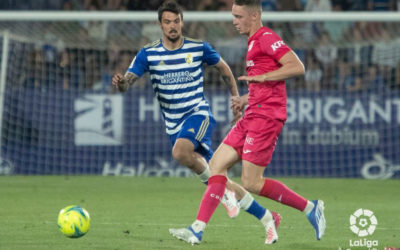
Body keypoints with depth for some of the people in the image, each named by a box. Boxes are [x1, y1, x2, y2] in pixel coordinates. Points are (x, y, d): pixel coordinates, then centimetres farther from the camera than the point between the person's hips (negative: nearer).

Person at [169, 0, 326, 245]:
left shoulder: (267, 38, -10)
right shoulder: (255, 42, 20)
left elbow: (297, 67, -20)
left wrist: (262, 77, -21)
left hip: (266, 117, -10)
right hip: (252, 116, 10)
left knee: (251, 182, -10)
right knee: (217, 164, 3)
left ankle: (310, 208, 2)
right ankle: (198, 229, 0)